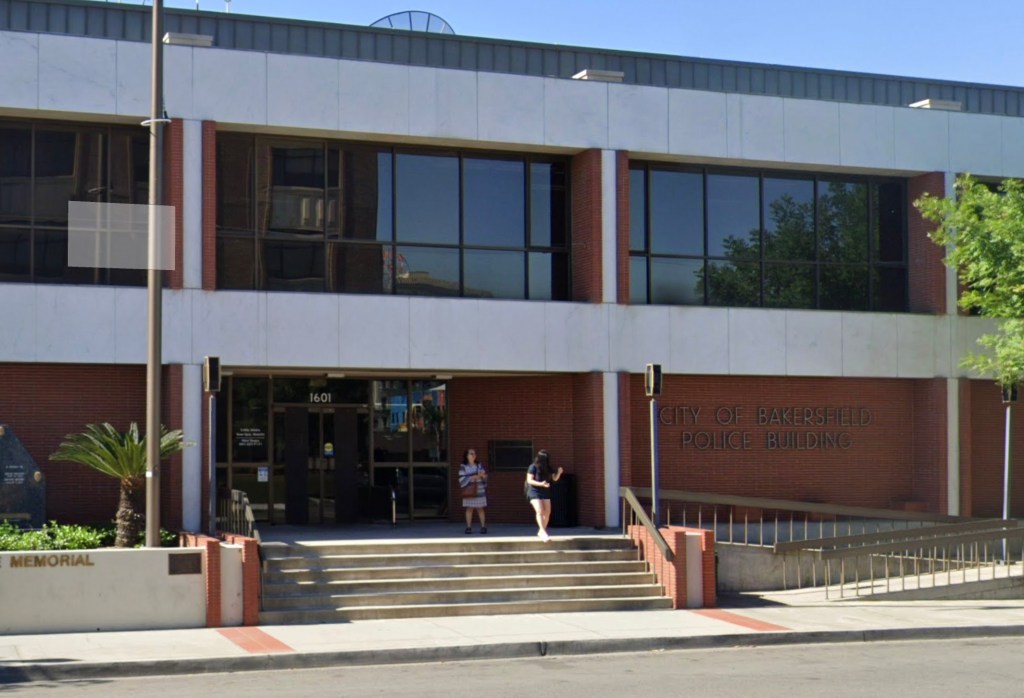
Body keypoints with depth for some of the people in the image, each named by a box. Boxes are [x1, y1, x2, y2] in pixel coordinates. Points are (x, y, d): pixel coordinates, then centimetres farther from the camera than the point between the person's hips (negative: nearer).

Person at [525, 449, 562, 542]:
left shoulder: (547, 468, 5)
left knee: (547, 513, 4)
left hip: (545, 492, 6)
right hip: (534, 492, -6)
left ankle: (541, 532, 20)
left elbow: (554, 478, 12)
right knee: (539, 511, -18)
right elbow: (529, 480, -13)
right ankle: (543, 533, -24)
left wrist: (558, 473, -10)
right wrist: (541, 484, -27)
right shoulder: (533, 467, -10)